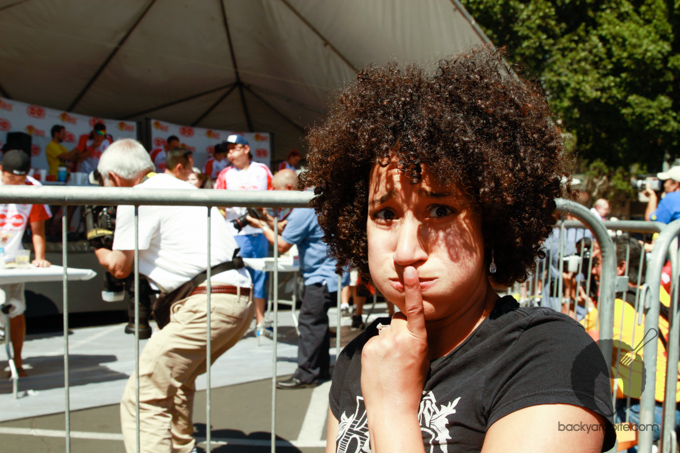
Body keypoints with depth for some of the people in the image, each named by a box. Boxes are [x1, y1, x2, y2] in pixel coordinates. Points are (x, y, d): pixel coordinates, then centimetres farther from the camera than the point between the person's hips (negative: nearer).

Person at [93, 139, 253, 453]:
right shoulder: (179, 186, 22)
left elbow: (120, 267, 6)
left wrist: (100, 250, 26)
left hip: (208, 305, -10)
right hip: (241, 302, 10)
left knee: (143, 399, -5)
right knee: (177, 382, 28)